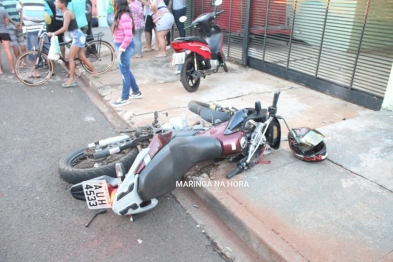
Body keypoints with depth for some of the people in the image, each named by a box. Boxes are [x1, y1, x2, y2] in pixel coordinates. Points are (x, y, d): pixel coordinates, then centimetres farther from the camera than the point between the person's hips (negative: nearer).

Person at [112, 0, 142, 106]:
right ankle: (136, 92, 30)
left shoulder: (125, 17, -19)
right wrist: (119, 48, 9)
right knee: (126, 70, 17)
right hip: (121, 46, 10)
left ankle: (125, 98, 10)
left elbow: (128, 36, -25)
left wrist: (121, 49, -21)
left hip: (125, 47, -10)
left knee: (124, 72, -1)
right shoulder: (121, 16, 12)